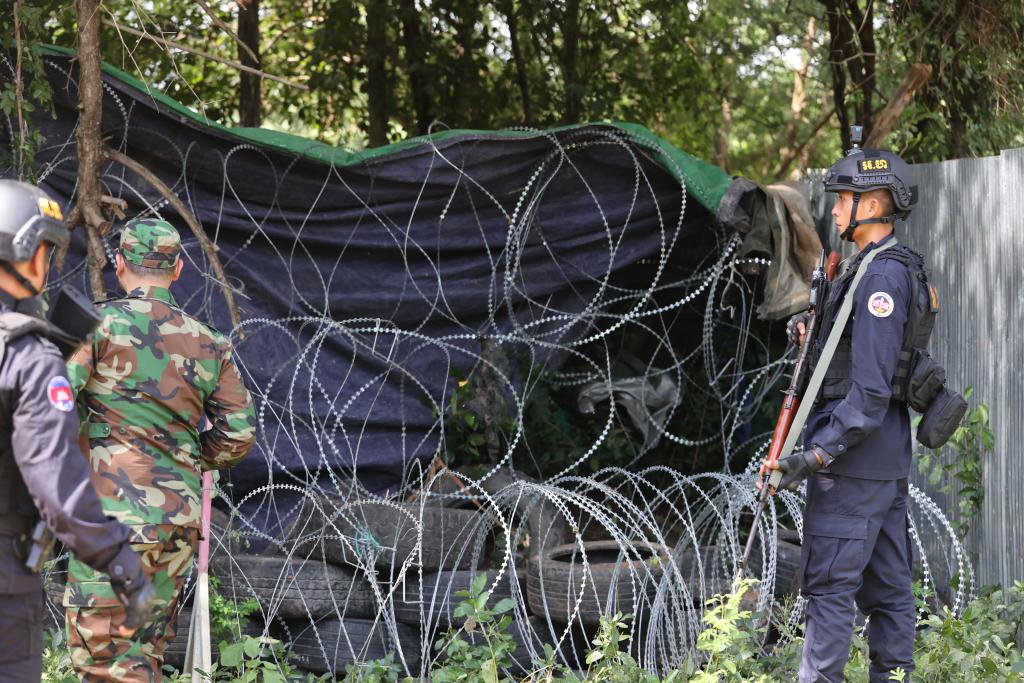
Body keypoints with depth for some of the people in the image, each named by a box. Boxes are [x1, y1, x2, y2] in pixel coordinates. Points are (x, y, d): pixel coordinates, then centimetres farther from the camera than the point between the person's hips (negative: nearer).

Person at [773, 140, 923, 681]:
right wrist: (813, 331, 8)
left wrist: (819, 454, -22)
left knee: (829, 585, -8)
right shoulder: (898, 270, 14)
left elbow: (870, 388, -22)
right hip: (888, 455, 10)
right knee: (886, 585, 11)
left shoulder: (881, 276, -17)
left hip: (857, 453, -10)